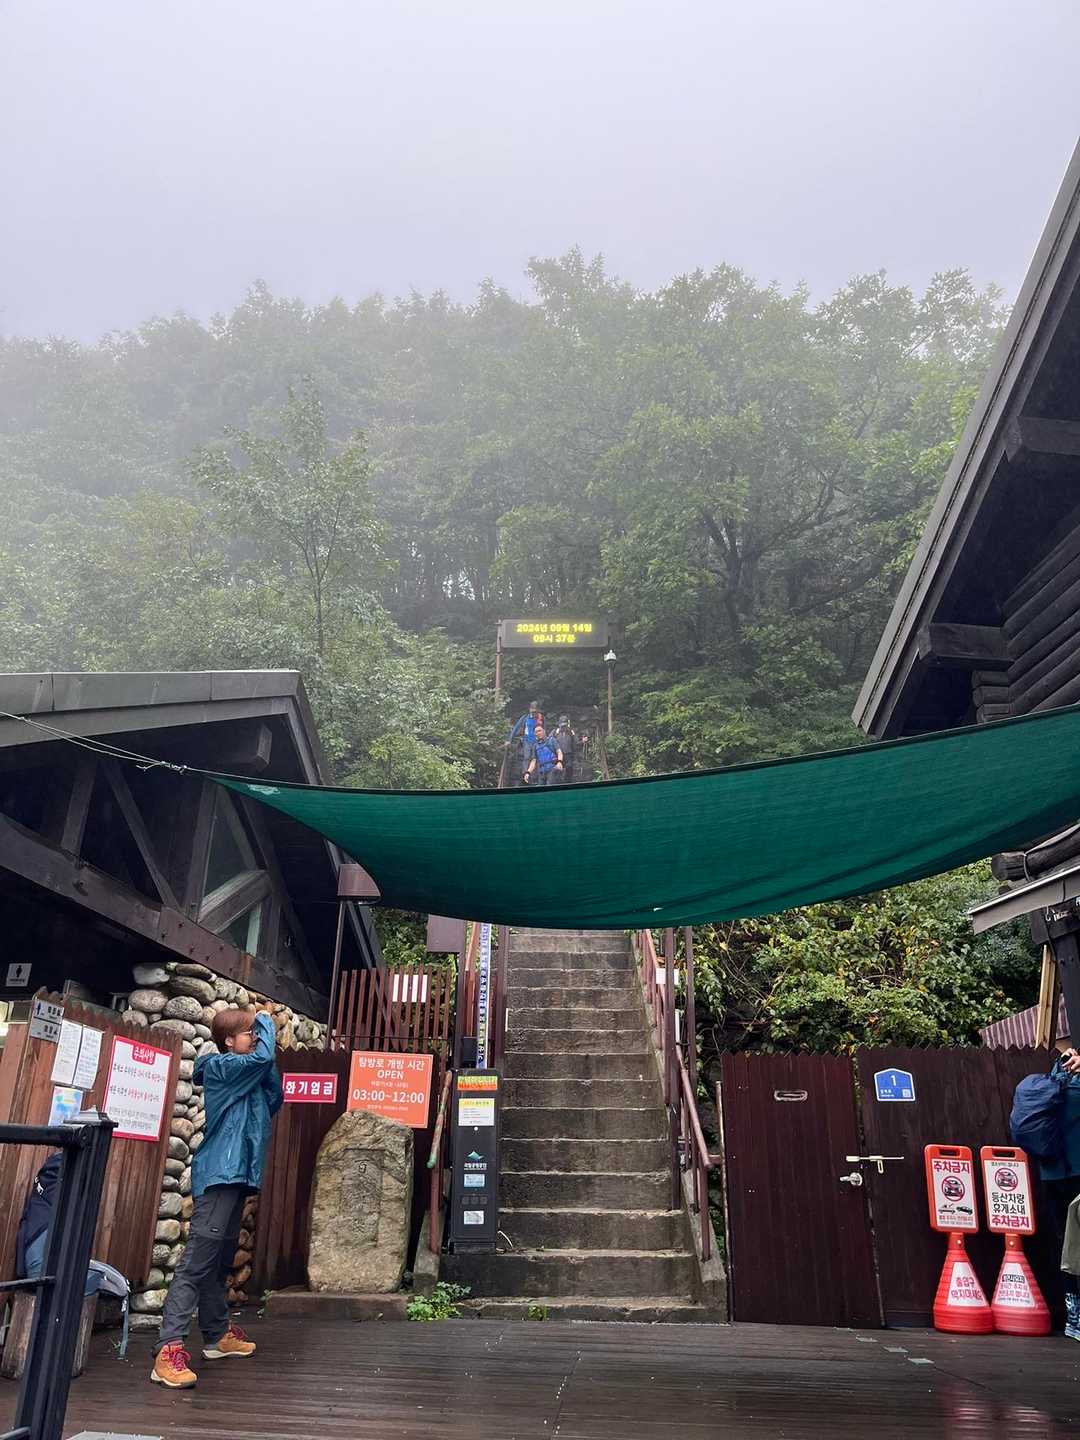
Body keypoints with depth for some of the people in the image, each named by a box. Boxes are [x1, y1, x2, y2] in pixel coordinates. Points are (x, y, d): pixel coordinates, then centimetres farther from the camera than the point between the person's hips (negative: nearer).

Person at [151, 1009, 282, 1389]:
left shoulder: (244, 1077, 15)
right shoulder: (220, 1068, -12)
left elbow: (273, 1103, 14)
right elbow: (263, 1057, -25)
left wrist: (264, 1045, 5)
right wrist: (265, 1019, -6)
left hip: (236, 1176, 9)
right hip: (218, 1175, -9)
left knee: (220, 1262, 18)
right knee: (196, 1262, -13)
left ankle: (217, 1335, 28)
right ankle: (169, 1351, -15)